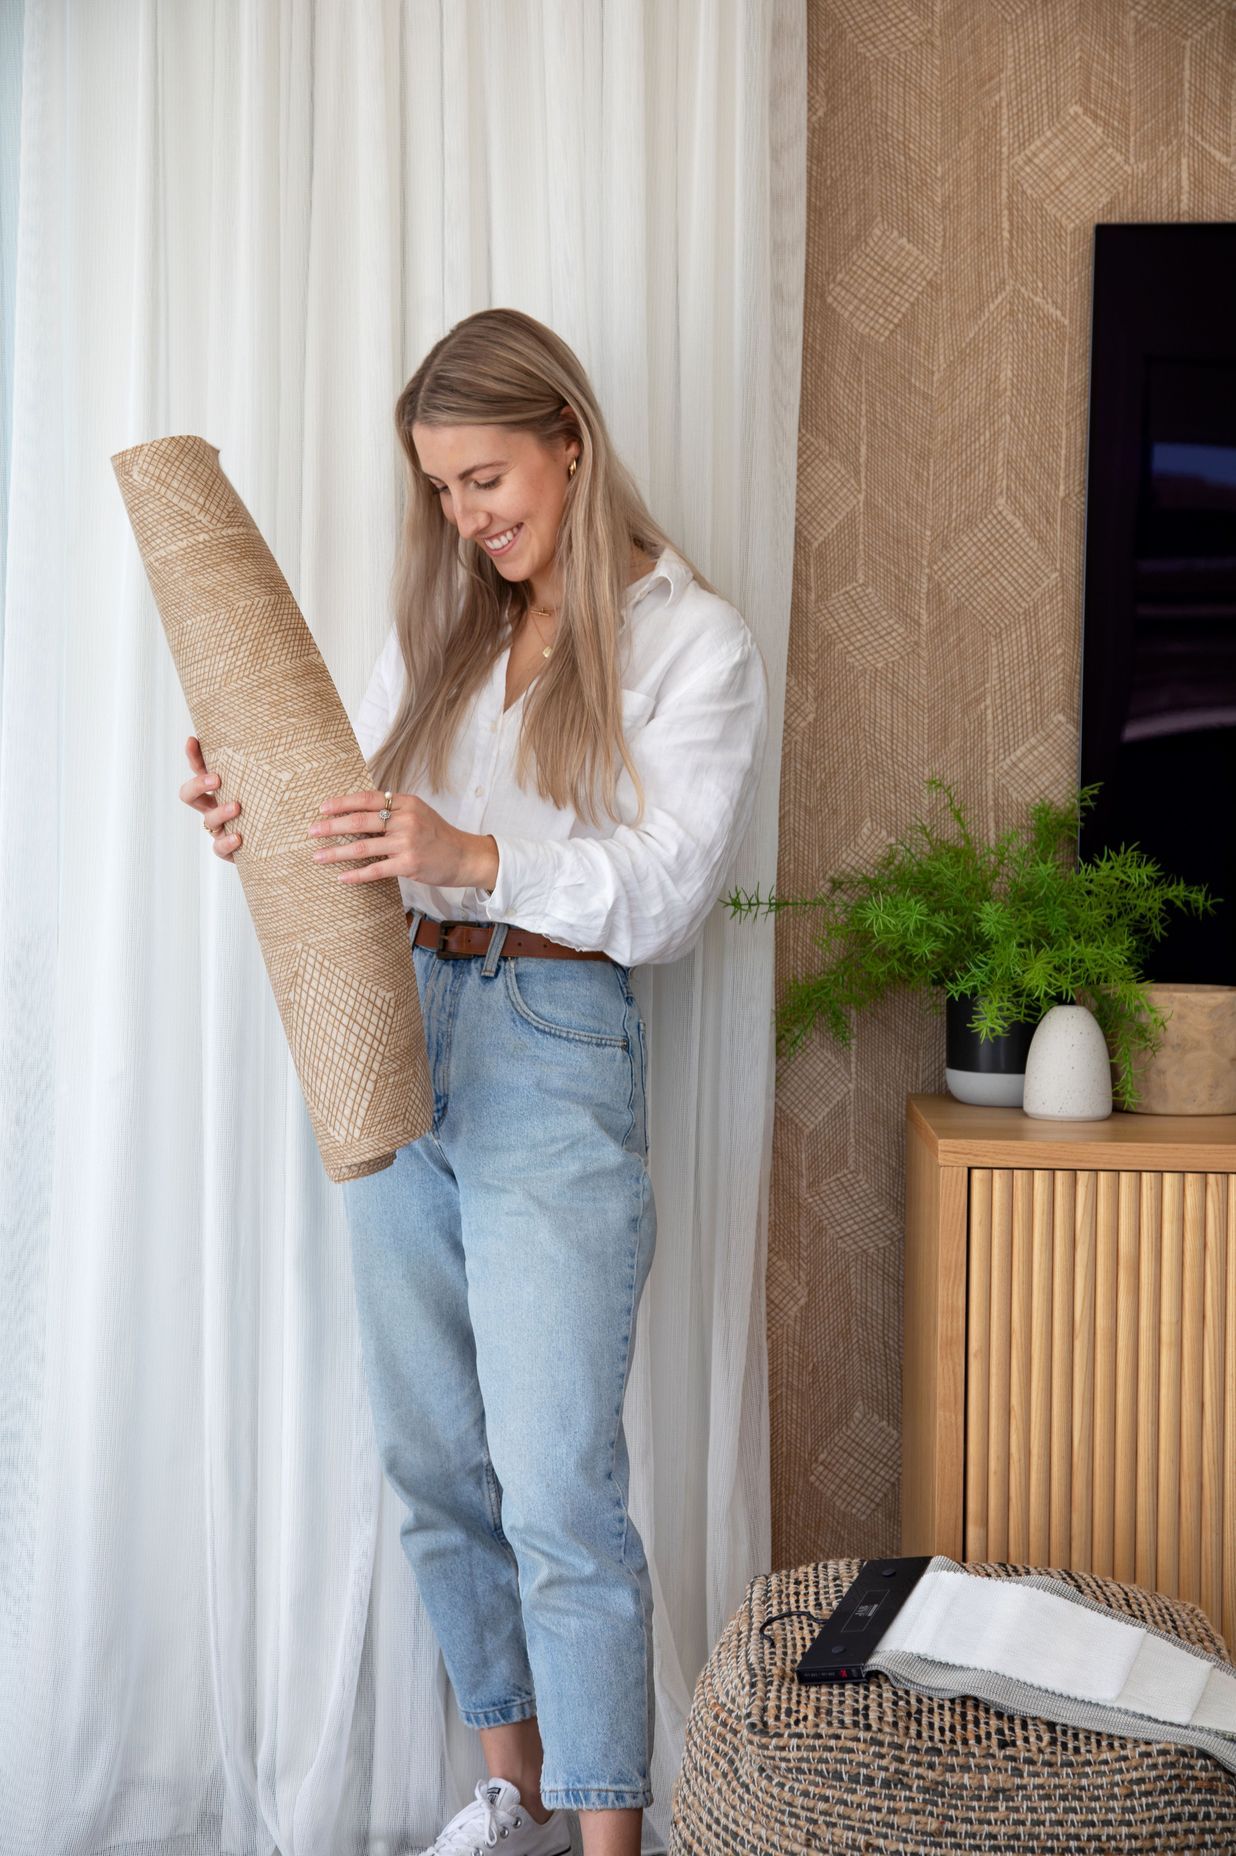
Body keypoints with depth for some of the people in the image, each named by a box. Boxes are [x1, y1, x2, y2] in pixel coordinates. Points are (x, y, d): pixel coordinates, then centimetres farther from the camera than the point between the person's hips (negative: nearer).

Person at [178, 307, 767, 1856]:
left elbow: (665, 893, -11)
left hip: (556, 1050, -6)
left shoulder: (692, 643, -2)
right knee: (434, 1464, 12)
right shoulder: (438, 632, 15)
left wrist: (476, 857, -25)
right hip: (395, 1035, 6)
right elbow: (358, 833, 14)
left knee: (559, 1492, -7)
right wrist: (258, 826, -8)